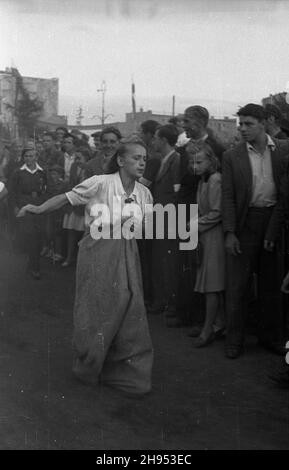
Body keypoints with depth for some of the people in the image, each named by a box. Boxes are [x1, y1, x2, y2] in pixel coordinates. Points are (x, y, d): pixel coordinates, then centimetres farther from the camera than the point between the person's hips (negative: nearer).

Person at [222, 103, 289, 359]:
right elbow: (228, 196, 0)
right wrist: (229, 233, -8)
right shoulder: (232, 156, 1)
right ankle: (234, 340, 15)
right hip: (245, 223, 0)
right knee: (237, 285, 2)